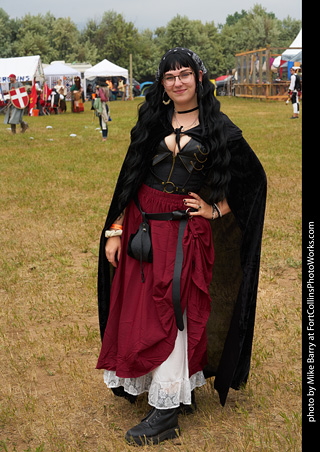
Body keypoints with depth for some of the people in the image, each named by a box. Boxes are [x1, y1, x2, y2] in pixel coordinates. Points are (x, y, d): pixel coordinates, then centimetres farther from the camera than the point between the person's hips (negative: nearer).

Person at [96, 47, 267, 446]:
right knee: (141, 307, 6)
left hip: (185, 231, -4)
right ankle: (182, 389, 25)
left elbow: (253, 177, 9)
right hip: (143, 223, 4)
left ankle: (165, 412, 4)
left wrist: (216, 210, -1)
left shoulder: (217, 127, 0)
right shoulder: (152, 121, 8)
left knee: (169, 311, -5)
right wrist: (114, 230, 2)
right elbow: (130, 176, 8)